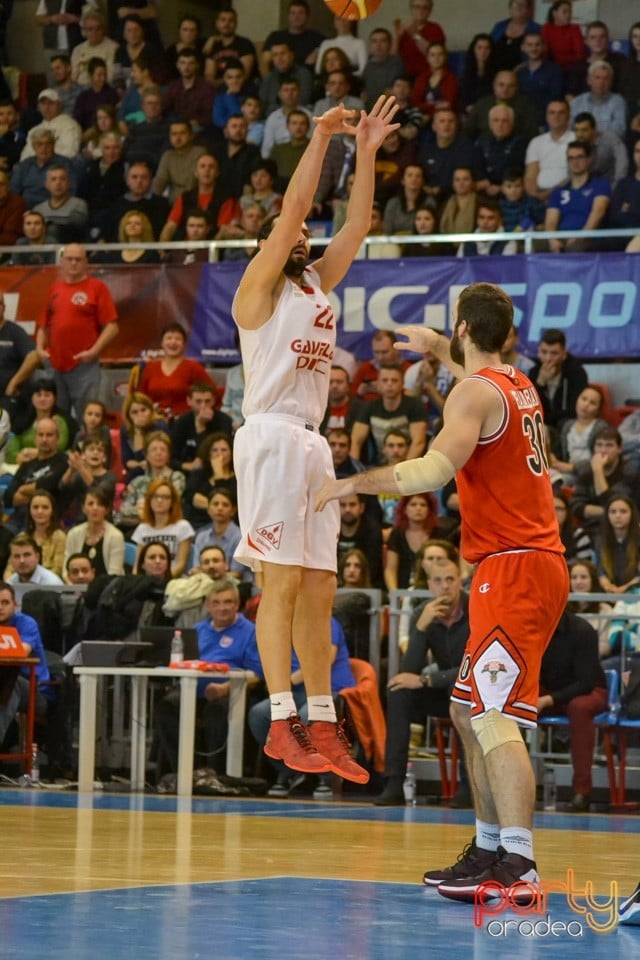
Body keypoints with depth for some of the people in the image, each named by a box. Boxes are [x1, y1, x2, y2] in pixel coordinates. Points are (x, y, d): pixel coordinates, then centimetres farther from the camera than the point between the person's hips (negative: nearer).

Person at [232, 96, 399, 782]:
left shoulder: (317, 286, 20)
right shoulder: (260, 284, 1)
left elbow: (356, 225, 15)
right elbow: (291, 209, -10)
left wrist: (365, 152, 9)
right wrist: (321, 139, -11)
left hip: (311, 442, 8)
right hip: (271, 436, -8)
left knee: (318, 589, 5)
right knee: (282, 581, -12)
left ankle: (323, 726, 7)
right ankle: (282, 726, -15)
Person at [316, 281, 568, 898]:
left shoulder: (475, 393, -12)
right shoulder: (519, 386, 16)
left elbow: (434, 470, -26)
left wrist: (353, 484, -19)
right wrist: (436, 348, 55)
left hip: (513, 569, -10)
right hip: (534, 564, 10)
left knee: (493, 716, -17)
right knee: (467, 710, 18)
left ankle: (517, 866, -27)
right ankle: (488, 848, 21)